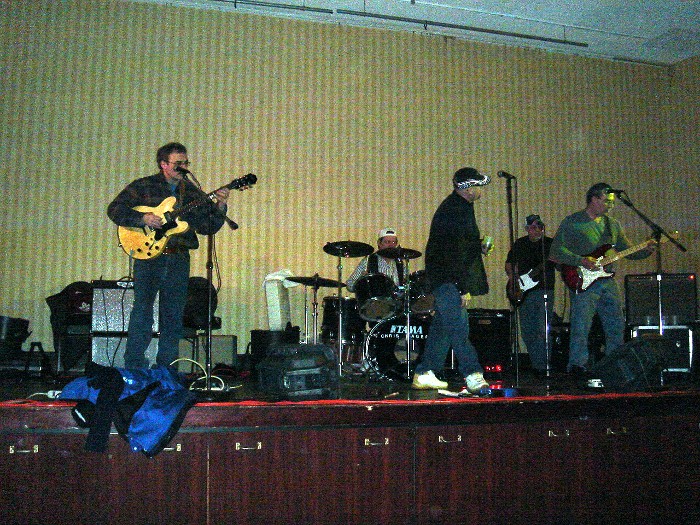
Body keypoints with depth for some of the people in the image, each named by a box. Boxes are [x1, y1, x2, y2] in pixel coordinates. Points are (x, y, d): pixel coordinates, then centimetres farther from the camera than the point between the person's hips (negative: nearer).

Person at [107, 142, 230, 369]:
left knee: (174, 316, 7)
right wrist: (144, 218, -16)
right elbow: (114, 209, -4)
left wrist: (220, 207, -7)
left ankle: (166, 369, 17)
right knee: (142, 312, -10)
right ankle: (134, 367, -1)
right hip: (149, 257, -4)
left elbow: (207, 226, 9)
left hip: (179, 260, 4)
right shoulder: (143, 186, 2)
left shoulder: (191, 192, 14)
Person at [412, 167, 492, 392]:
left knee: (442, 326, 12)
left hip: (446, 278, 11)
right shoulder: (456, 210, -16)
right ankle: (473, 377, -11)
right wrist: (464, 288, -23)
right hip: (449, 278, -11)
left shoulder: (457, 205, 17)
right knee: (459, 327, -11)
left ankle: (424, 374, 18)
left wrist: (478, 248, 13)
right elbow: (455, 252, -22)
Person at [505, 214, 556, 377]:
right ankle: (536, 364, 19)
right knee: (527, 331, 7)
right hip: (524, 292, 3)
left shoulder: (550, 243, 5)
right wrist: (513, 280, 3)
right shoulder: (519, 244, 12)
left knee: (542, 330, -11)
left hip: (545, 291, -3)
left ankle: (541, 366, -8)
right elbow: (509, 263, 17)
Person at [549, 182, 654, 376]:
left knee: (617, 326, 10)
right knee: (581, 327, -10)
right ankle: (577, 365, -1)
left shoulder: (613, 224, 17)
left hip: (608, 281, 7)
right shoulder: (572, 222, -3)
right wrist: (581, 261, -19)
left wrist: (646, 251, 0)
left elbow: (627, 249, 20)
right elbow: (556, 251, -9)